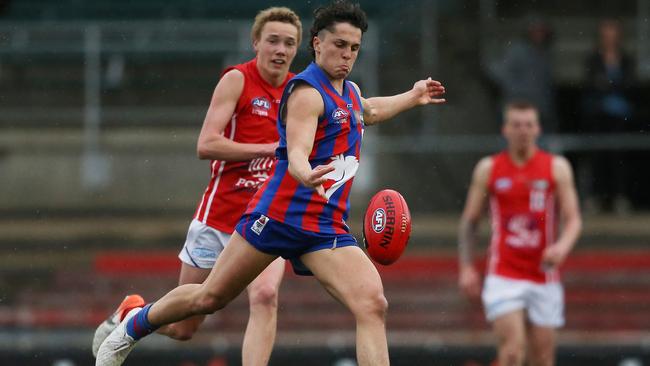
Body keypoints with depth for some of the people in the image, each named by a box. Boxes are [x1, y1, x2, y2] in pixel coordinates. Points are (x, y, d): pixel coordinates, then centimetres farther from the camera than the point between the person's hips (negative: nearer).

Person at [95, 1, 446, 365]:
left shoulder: (351, 92, 17)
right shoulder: (307, 92, -11)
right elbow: (296, 154, -27)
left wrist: (412, 97, 48)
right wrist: (305, 174, -49)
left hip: (328, 228, 6)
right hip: (279, 213, -6)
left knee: (373, 306, -16)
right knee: (210, 298, 3)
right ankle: (133, 326, 30)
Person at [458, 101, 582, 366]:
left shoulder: (557, 168, 4)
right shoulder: (488, 169, 5)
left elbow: (573, 219, 0)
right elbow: (469, 221, 11)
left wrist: (563, 246, -21)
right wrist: (466, 267, 2)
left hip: (544, 276, 1)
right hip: (504, 277, -1)